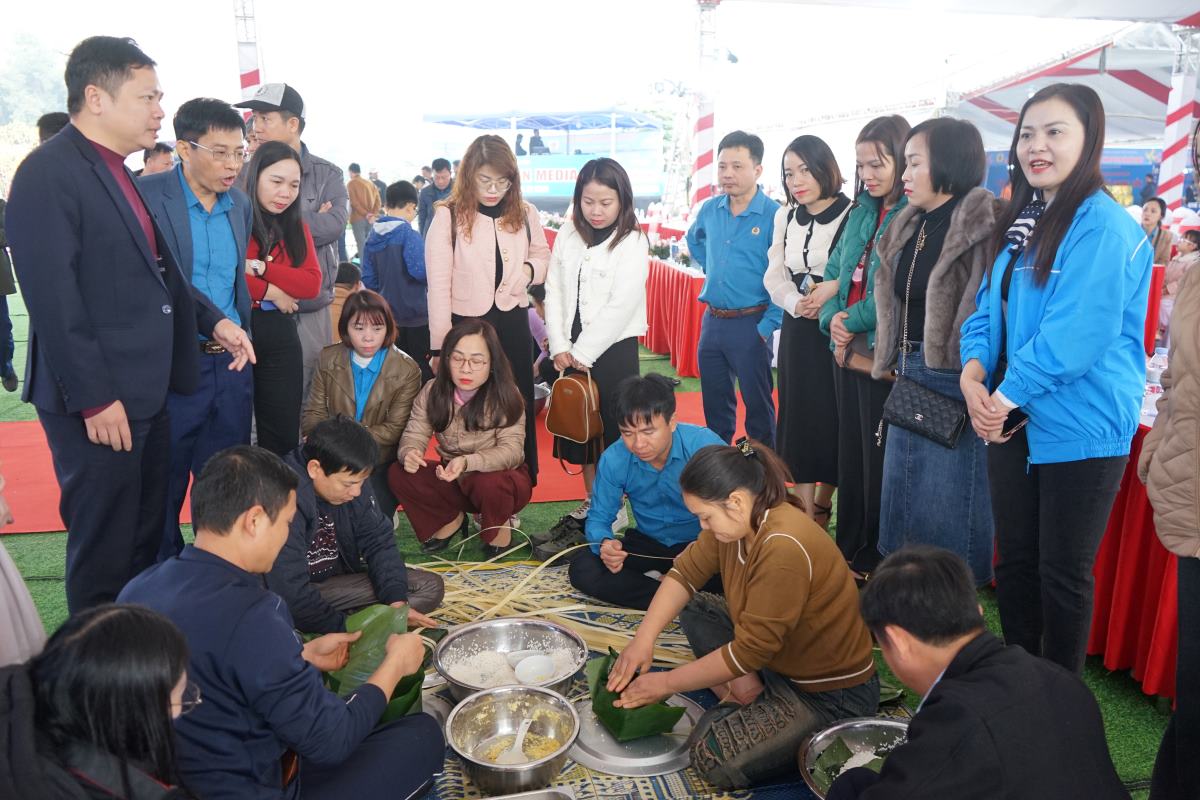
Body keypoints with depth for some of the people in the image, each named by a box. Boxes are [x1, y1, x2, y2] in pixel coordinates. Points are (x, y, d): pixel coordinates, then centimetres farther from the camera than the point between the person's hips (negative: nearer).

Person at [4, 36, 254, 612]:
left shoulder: (119, 173, 13)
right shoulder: (48, 173, -15)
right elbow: (53, 298, -20)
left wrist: (212, 320, 8)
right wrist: (93, 398, -21)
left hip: (145, 391, 9)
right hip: (98, 400, -9)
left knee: (146, 537, 19)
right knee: (103, 547, 5)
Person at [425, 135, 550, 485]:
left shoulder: (525, 214, 1)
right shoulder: (448, 216, -10)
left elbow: (542, 255, 17)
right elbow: (438, 285, -10)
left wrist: (530, 269, -8)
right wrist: (440, 347, -12)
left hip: (513, 324, 4)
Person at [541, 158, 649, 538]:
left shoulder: (632, 243, -8)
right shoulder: (567, 236, 7)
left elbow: (621, 306, -15)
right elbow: (554, 293, 5)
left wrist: (584, 352, -14)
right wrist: (560, 346, -6)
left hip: (612, 349, -5)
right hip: (571, 352, 5)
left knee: (612, 431, 0)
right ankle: (591, 503, 27)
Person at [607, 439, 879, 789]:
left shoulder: (784, 549, -33)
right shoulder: (740, 517, -8)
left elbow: (750, 651, -27)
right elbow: (687, 571, 1)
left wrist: (666, 683, -16)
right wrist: (642, 641, -10)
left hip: (833, 693, -8)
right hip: (780, 657, 9)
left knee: (711, 753, -21)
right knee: (693, 609, 8)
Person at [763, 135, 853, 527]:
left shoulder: (853, 214, -8)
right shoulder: (785, 217, 12)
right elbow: (774, 275, 7)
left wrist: (835, 286, -24)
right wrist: (796, 303, -11)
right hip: (797, 331, 5)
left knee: (832, 420, 2)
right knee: (798, 420, 5)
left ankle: (821, 505, 24)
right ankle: (807, 518, 15)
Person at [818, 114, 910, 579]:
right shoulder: (862, 211, 13)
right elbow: (835, 271, 15)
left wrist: (853, 322, -11)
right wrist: (832, 318, -3)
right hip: (847, 350, 8)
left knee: (879, 460, 3)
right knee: (850, 454, 16)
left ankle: (875, 562, 18)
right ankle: (848, 550, 31)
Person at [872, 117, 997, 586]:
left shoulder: (985, 225, -15)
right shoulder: (909, 227, 12)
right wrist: (892, 362, 16)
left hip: (955, 384, -9)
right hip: (911, 375, 9)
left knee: (949, 507, 2)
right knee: (901, 494, 18)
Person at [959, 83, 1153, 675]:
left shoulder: (1103, 226, -15)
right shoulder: (1019, 224, 11)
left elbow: (1074, 335, -23)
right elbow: (987, 308, 10)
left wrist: (1003, 398, -17)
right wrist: (973, 375, -8)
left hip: (1078, 427, -7)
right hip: (1013, 421, 8)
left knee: (1062, 572, 6)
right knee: (1013, 559, 16)